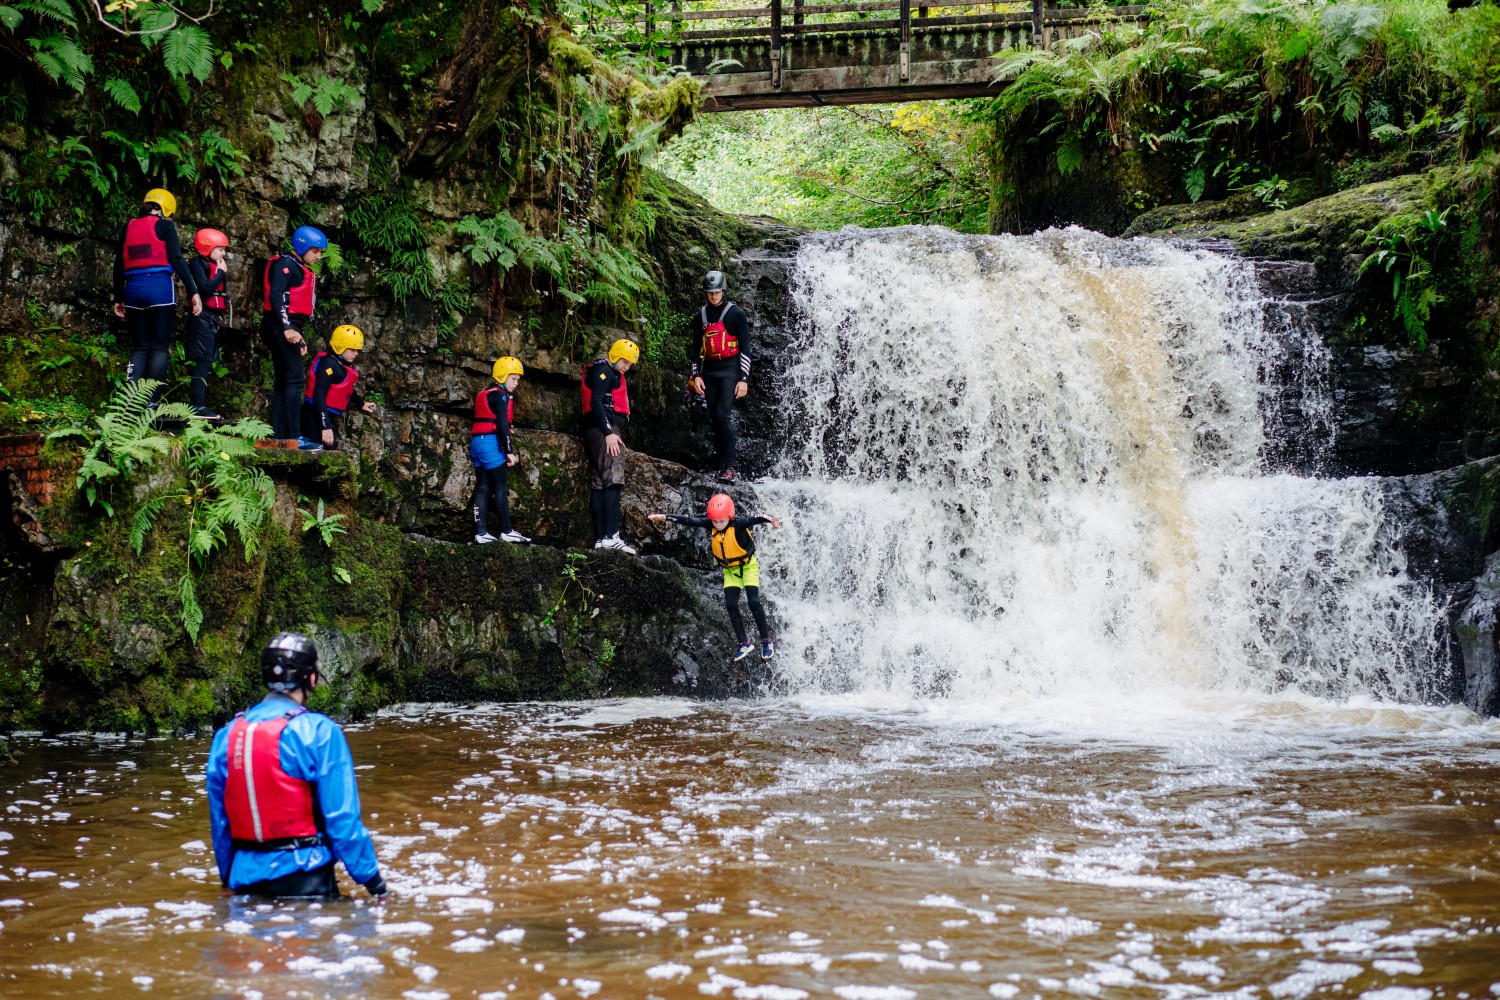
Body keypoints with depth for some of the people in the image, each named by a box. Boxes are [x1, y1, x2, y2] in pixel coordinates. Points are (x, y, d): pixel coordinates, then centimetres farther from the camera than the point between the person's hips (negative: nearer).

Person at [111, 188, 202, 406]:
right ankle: (152, 403, -9)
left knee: (139, 347, 9)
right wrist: (194, 292, -9)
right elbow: (177, 260, -7)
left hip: (133, 289, 4)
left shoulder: (128, 227, 15)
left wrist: (118, 299, 20)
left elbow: (119, 265, 15)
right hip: (160, 287, -4)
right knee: (160, 347, -1)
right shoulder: (164, 225, 2)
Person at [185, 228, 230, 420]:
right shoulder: (197, 265, -6)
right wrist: (221, 273, -9)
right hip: (203, 317, -9)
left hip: (212, 318, 9)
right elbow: (206, 288, -21)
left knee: (206, 364, 8)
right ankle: (198, 406, -18)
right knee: (203, 362, -14)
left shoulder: (214, 267, 20)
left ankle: (201, 406, 9)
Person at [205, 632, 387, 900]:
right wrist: (373, 879, -4)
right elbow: (343, 817, -10)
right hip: (302, 877, -5)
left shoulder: (226, 736, 7)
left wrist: (229, 878, 24)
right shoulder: (319, 731, -8)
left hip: (245, 880, 5)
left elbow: (219, 820, 13)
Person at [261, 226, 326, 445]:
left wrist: (298, 336, 24)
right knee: (295, 379, -15)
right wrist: (287, 328, -27)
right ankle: (292, 437, -19)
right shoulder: (286, 264, -7)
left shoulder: (301, 270, 23)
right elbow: (276, 295, -19)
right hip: (280, 327, -11)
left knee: (282, 382, 9)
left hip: (288, 329, 11)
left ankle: (278, 437, 10)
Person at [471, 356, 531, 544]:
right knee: (500, 487, -5)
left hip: (477, 442, 9)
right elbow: (502, 425, -15)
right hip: (490, 442, -9)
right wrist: (509, 451, -15)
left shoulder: (485, 394, 20)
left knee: (483, 487, 6)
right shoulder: (500, 395, -9)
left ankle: (481, 532, 2)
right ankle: (507, 531, -5)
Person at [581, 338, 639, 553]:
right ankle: (611, 535, -27)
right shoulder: (603, 370, -6)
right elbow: (596, 401, -18)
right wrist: (609, 432, -23)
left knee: (599, 483, 6)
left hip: (604, 431, 11)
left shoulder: (611, 373, 26)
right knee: (613, 480, -18)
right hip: (605, 429, -11)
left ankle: (600, 539, 5)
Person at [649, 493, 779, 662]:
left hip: (747, 565, -5)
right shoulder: (710, 525, -17)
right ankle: (744, 644, 6)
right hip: (729, 569, 5)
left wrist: (769, 520, -70)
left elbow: (753, 520, -49)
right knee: (731, 605, -4)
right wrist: (664, 517, -29)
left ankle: (766, 640, 2)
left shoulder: (738, 524, -31)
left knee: (753, 602, -15)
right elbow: (690, 521, -20)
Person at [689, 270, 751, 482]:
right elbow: (697, 348, 15)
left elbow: (745, 347, -6)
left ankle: (730, 466, -17)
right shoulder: (700, 317, 10)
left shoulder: (735, 314, -5)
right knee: (714, 419, 4)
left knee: (723, 414, -18)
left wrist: (743, 379, -12)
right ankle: (720, 466, 8)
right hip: (709, 371, 5)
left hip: (730, 369, -5)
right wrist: (696, 375, 4)